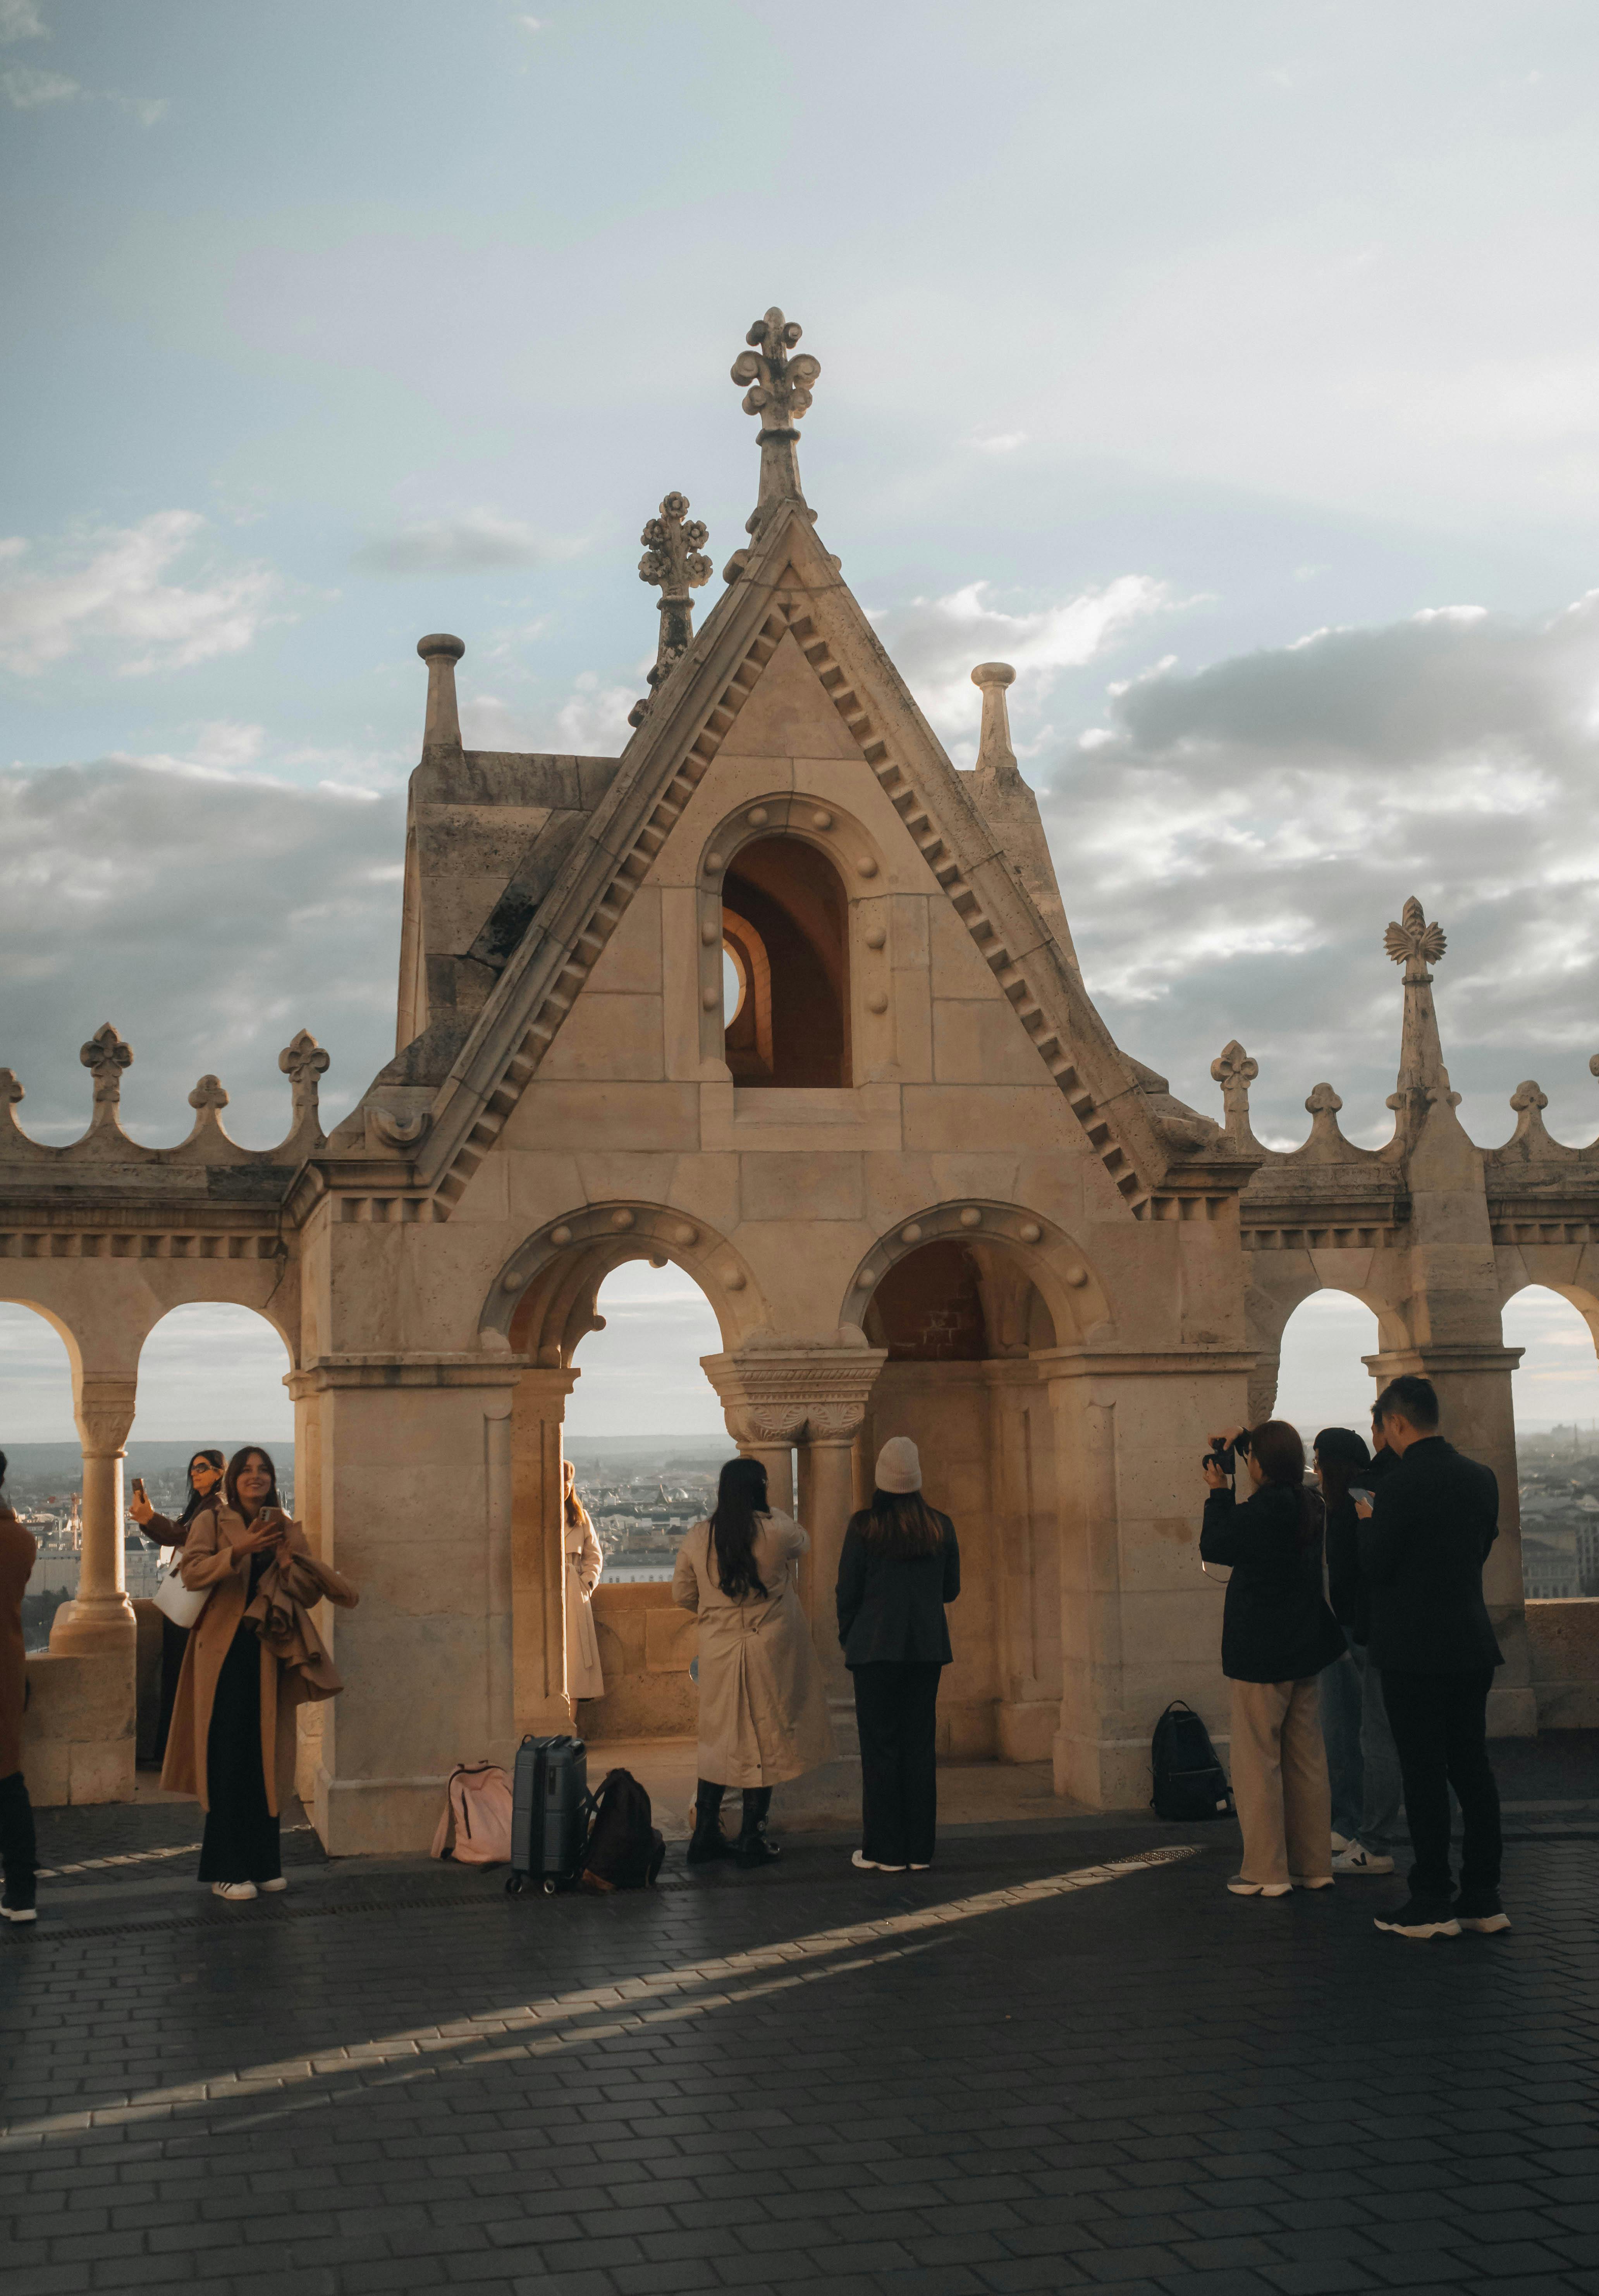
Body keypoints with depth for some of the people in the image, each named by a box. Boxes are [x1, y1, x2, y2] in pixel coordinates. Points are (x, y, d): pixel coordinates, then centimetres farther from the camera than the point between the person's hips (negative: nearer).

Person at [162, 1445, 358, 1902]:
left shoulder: (287, 1530, 13)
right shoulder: (212, 1521, 2)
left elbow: (308, 1593, 12)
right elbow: (192, 1571, -14)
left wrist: (293, 1560, -6)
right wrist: (240, 1550, -26)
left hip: (269, 1652, 4)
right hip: (225, 1650, -4)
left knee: (265, 1757, 5)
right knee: (228, 1757, -4)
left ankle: (262, 1863, 15)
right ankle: (225, 1870, 1)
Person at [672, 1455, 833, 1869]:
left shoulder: (696, 1538, -2)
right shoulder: (777, 1530, -11)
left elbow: (683, 1596, 7)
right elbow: (802, 1544, 13)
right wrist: (771, 1509, 23)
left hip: (717, 1649, 3)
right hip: (770, 1651, -3)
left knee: (718, 1739, 14)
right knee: (764, 1740, 6)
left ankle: (706, 1835, 18)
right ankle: (752, 1840, 9)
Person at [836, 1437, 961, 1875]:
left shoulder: (863, 1527, -10)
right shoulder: (941, 1527, -1)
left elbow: (847, 1593, -5)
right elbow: (951, 1591, 9)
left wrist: (849, 1642, 10)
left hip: (875, 1649, -3)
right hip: (928, 1650, 3)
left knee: (880, 1747, 3)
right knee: (921, 1747, 9)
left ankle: (885, 1851, 6)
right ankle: (920, 1850, 12)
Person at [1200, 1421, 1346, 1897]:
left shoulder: (1261, 1512, -20)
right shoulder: (1309, 1508, 4)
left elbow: (1213, 1546, -7)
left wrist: (1218, 1492, 3)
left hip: (1261, 1656, -8)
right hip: (1303, 1651, 8)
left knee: (1258, 1761, 1)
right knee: (1306, 1760, 12)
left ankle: (1266, 1872, 4)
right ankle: (1314, 1865, 18)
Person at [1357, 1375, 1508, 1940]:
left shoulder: (1400, 1486, -17)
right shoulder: (1482, 1478, 5)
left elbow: (1373, 1568, -14)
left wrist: (1368, 1523, 5)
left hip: (1415, 1651, -7)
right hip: (1472, 1647, 7)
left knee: (1424, 1776, -1)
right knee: (1473, 1769, 12)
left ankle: (1432, 1904, 4)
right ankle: (1483, 1898, 16)